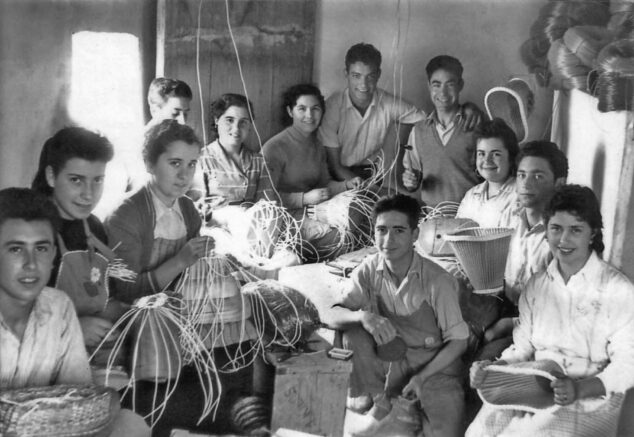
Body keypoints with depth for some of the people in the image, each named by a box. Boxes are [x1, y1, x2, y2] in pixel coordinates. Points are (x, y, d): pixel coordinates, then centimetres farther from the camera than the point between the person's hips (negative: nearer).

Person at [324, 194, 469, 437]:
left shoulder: (438, 281, -18)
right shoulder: (369, 270, -7)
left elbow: (458, 341, -11)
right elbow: (330, 316, -14)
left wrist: (421, 376, -22)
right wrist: (363, 316, -35)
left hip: (433, 363, -4)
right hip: (388, 362, 4)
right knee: (353, 329, -23)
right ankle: (380, 405, -8)